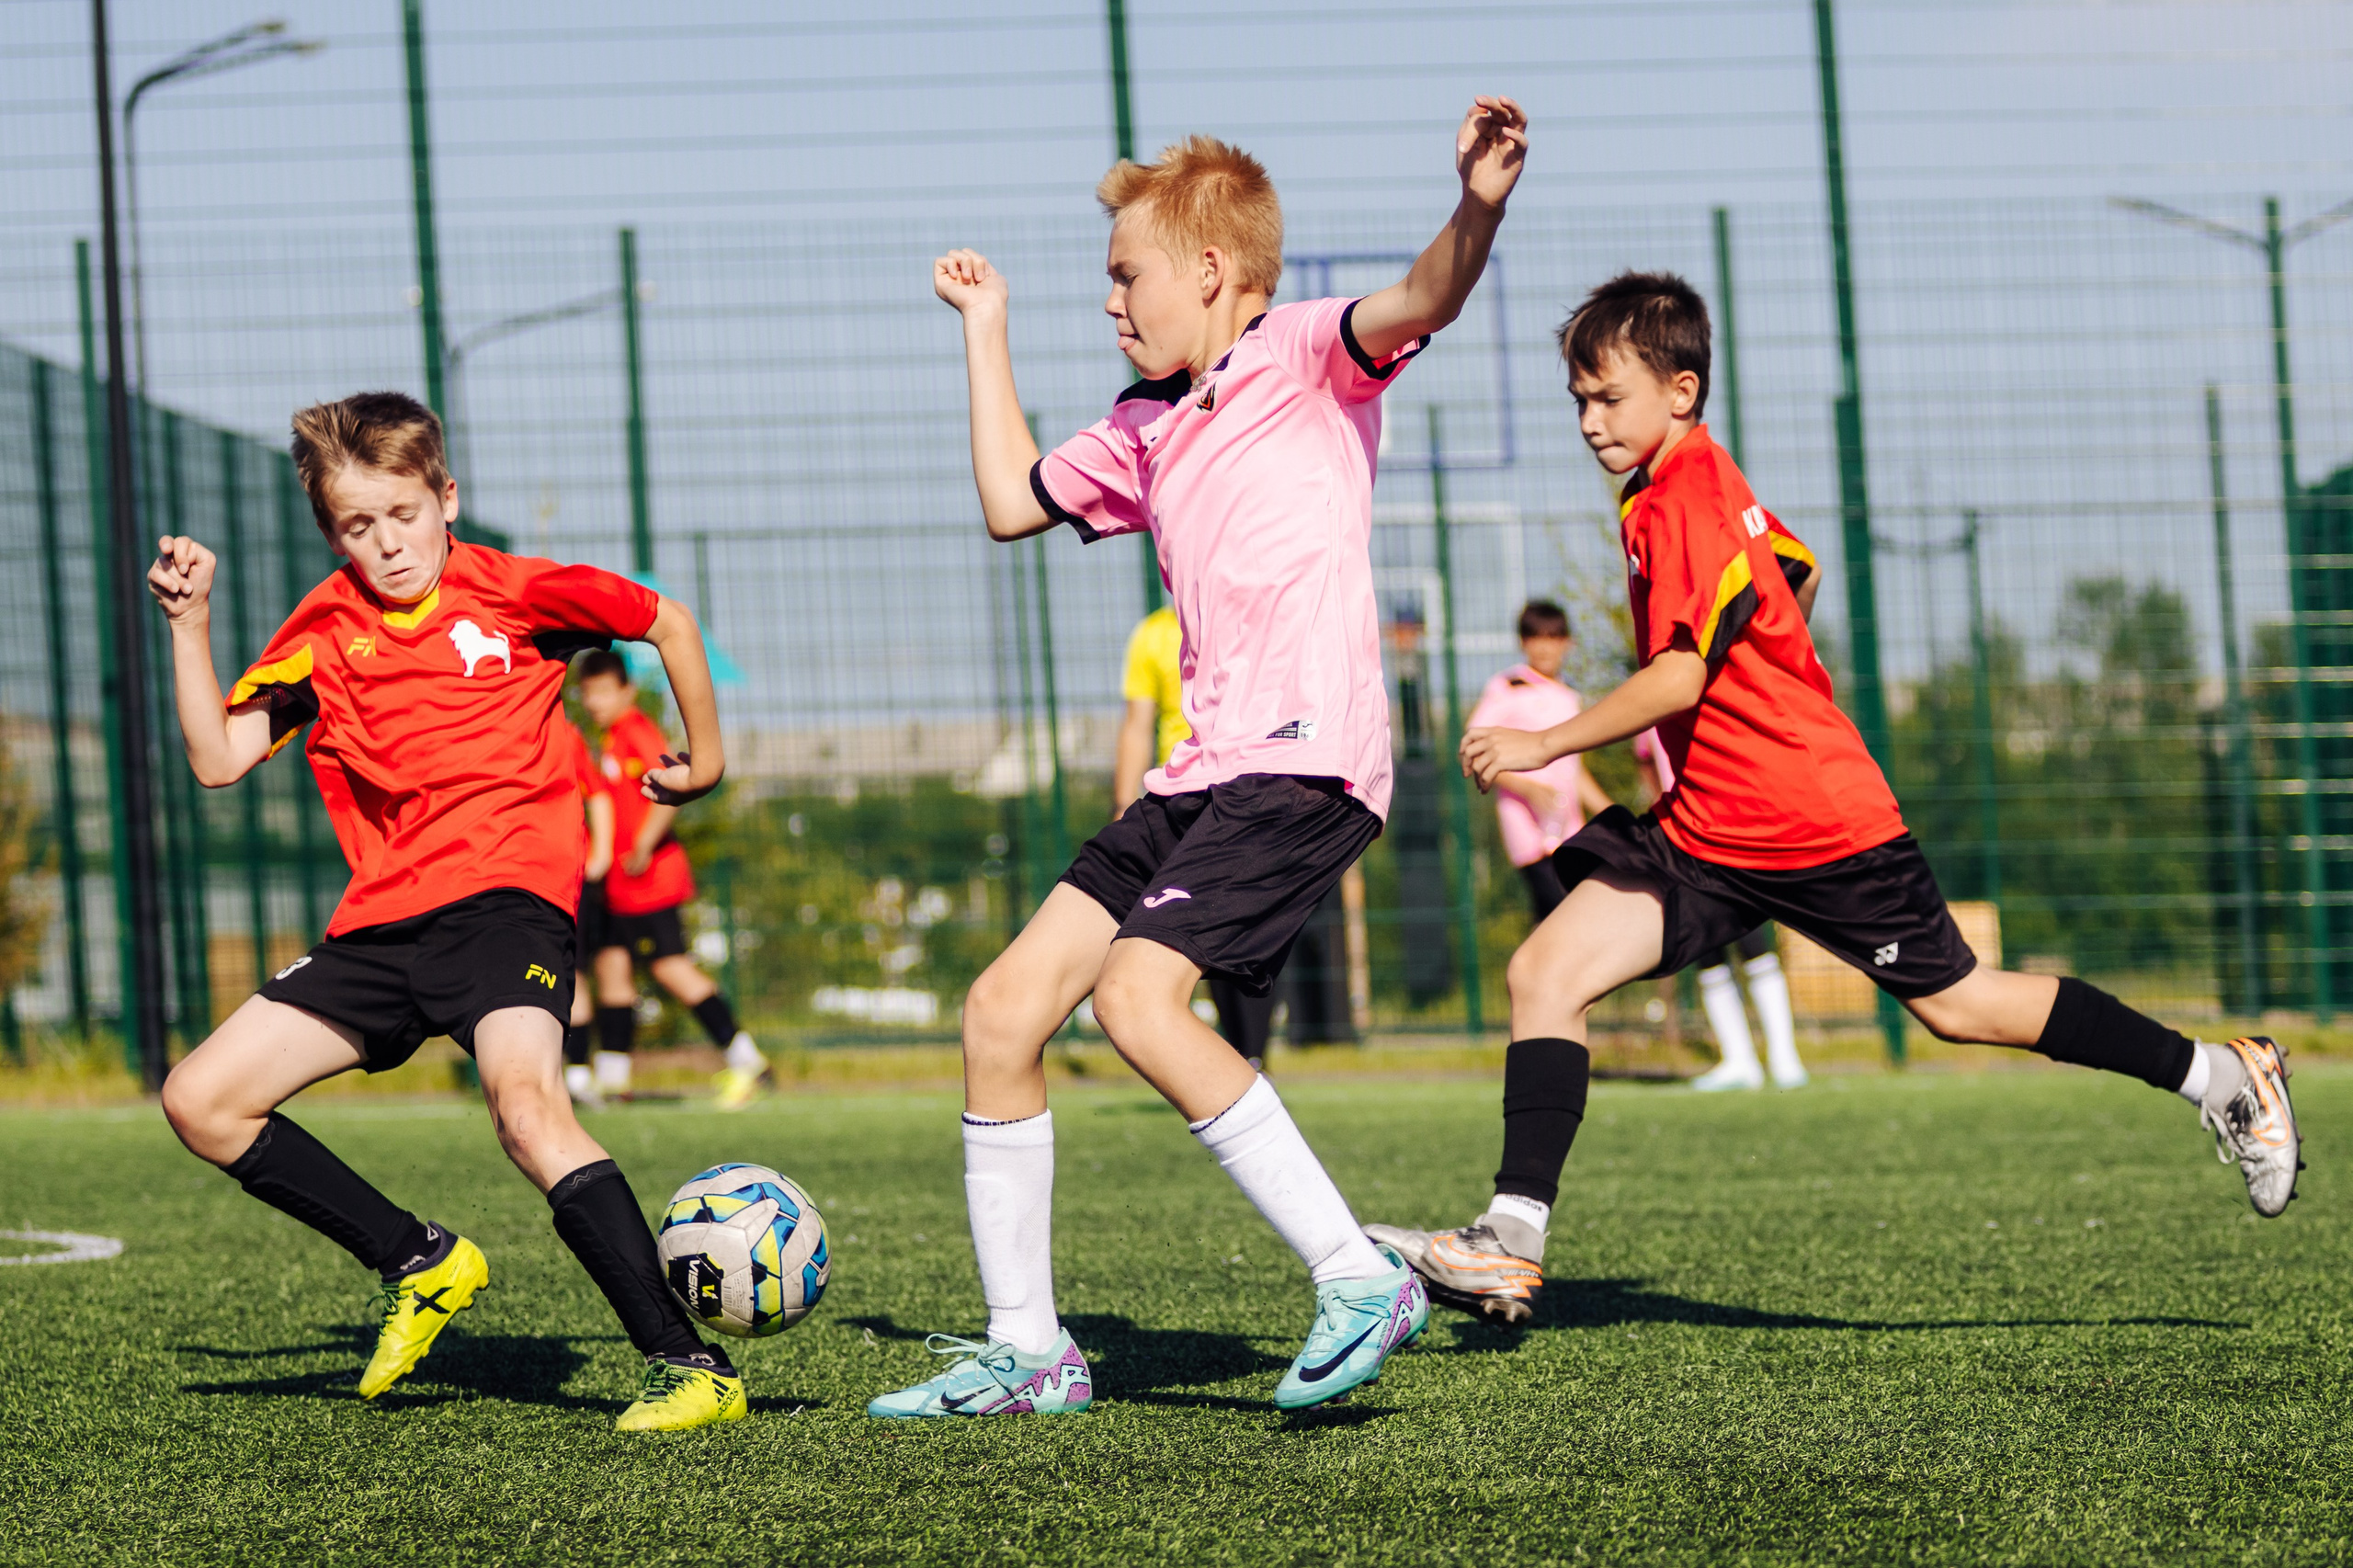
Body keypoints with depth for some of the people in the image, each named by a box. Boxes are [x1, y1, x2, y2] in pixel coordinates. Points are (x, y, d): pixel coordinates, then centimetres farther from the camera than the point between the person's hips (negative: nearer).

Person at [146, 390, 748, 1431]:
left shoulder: (510, 594, 1)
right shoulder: (323, 634, 12)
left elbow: (665, 620, 13)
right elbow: (218, 760, 7)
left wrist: (705, 760, 18)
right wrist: (190, 622, 0)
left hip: (507, 890, -6)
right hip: (383, 920, 6)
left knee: (524, 1099, -33)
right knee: (201, 1102, -2)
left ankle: (689, 1366, -35)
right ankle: (420, 1264, 12)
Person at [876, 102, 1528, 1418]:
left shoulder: (1304, 358, 0)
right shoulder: (1145, 431, 23)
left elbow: (1418, 306, -20)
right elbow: (1013, 502, 36)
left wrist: (1478, 209, -41)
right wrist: (987, 331, 36)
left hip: (1308, 754, -9)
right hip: (1206, 768, 9)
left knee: (1139, 993, -26)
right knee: (1004, 1009, 5)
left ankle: (1362, 1277, -20)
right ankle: (1026, 1349, 13)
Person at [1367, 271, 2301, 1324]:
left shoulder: (1680, 506, -20)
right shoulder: (1707, 484, 10)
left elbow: (1678, 675, -28)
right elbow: (1796, 568, 26)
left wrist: (1546, 744, -23)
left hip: (1819, 828, -9)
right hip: (1707, 831, 9)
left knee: (1956, 1005, 5)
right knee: (1545, 972, -6)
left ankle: (2224, 1076, 22)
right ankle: (1515, 1243, -11)